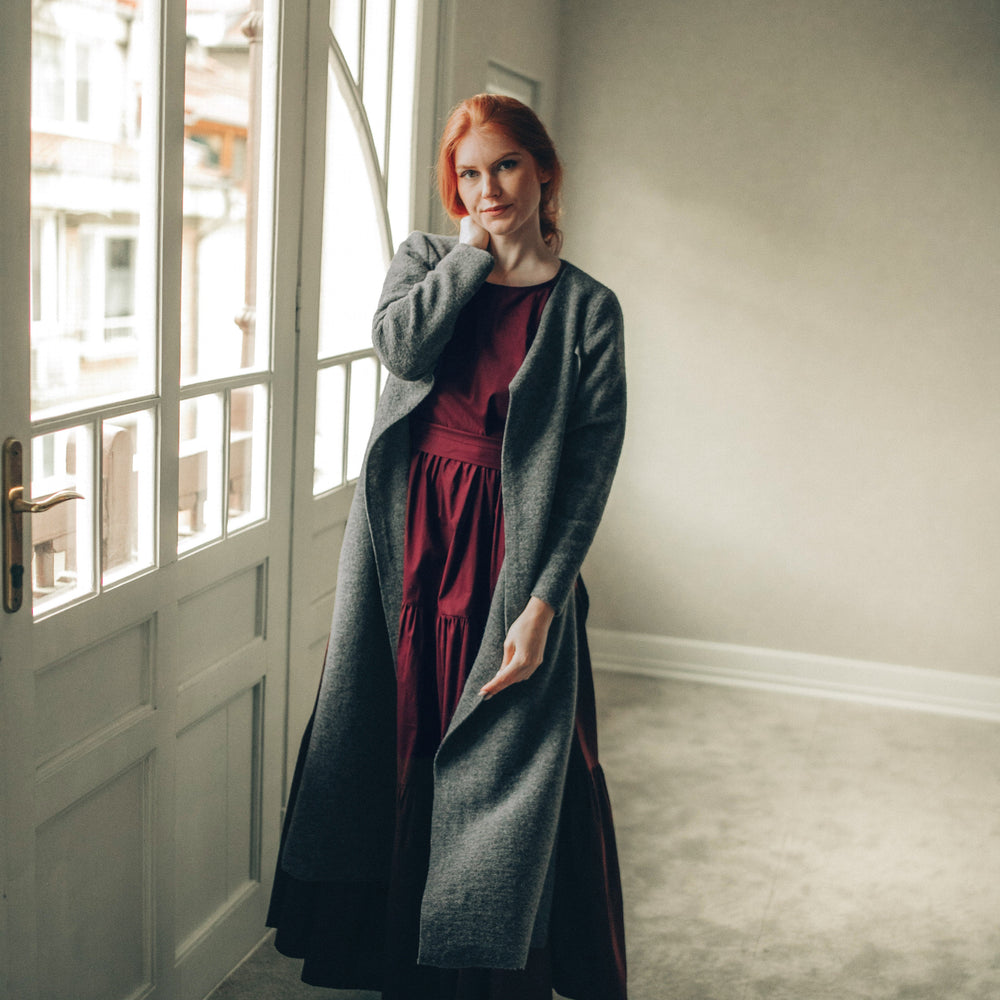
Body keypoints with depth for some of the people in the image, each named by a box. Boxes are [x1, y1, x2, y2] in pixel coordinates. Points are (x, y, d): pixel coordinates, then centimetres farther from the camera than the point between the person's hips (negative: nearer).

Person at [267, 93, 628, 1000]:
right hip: (405, 543, 3)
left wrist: (542, 604, -14)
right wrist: (475, 249, -5)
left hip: (509, 556, -3)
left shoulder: (586, 307, -1)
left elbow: (592, 469, -7)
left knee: (498, 781, 2)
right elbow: (400, 346, -13)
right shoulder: (425, 260, 9)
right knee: (395, 756, 11)